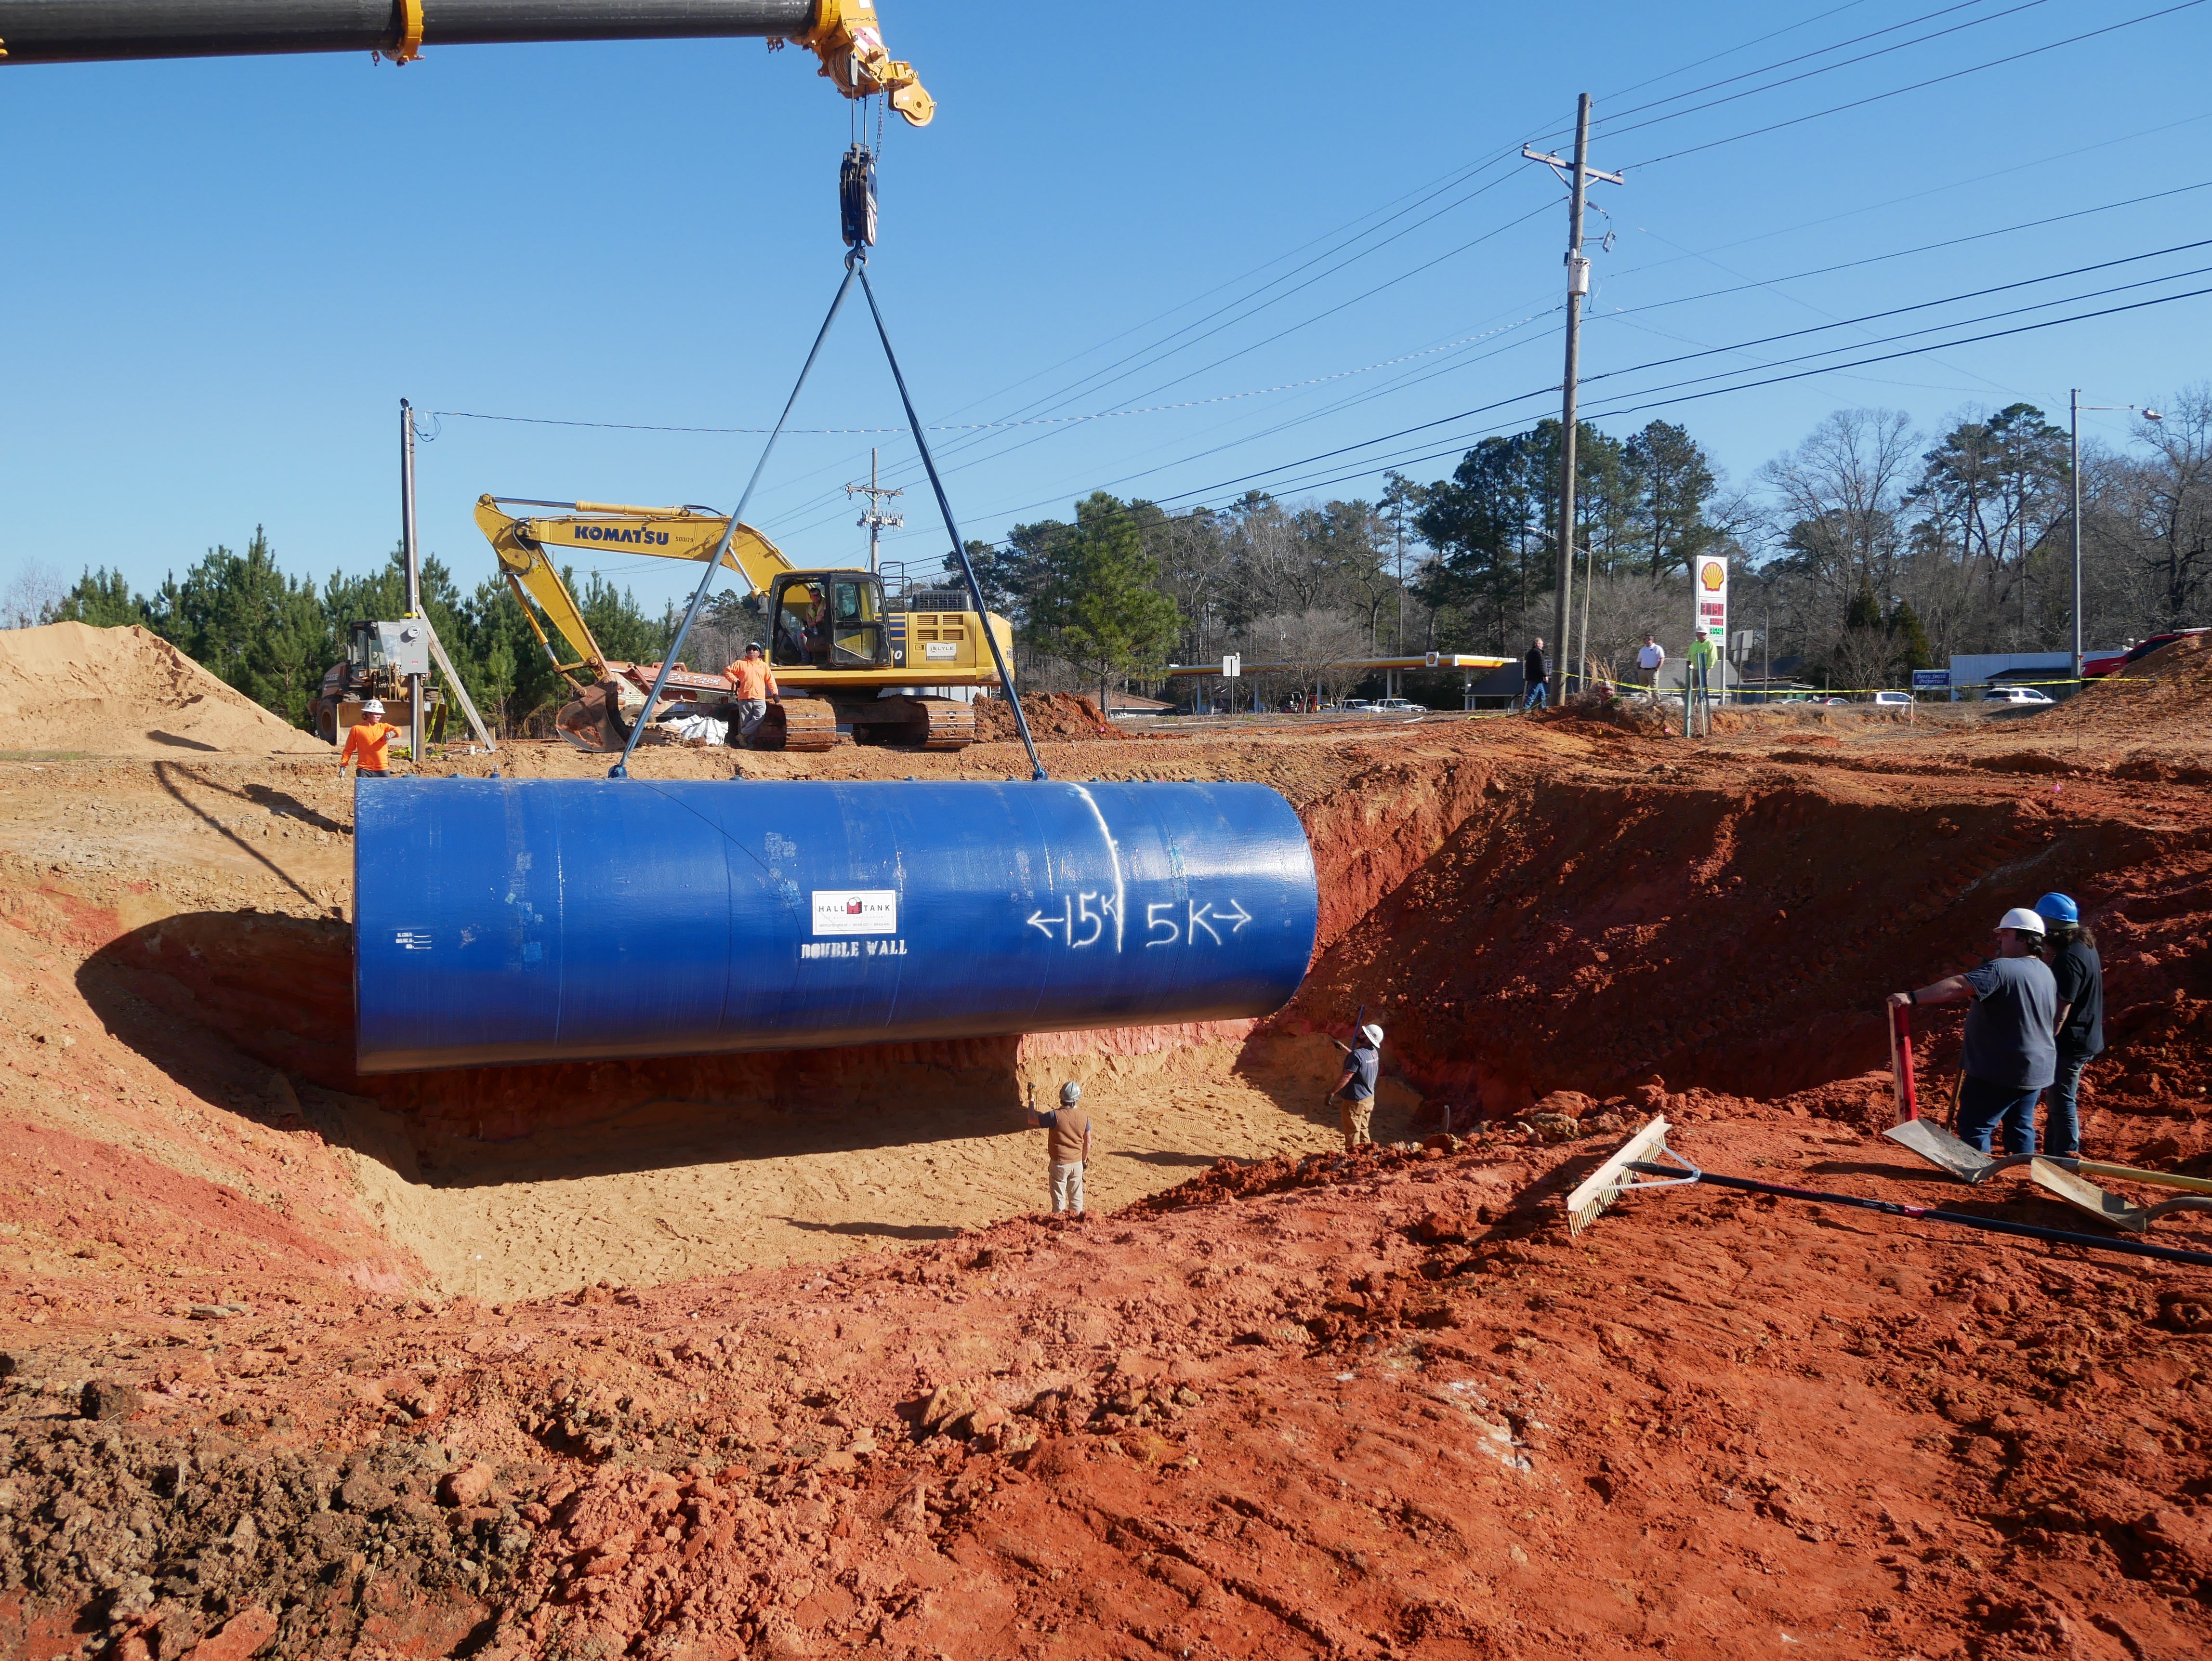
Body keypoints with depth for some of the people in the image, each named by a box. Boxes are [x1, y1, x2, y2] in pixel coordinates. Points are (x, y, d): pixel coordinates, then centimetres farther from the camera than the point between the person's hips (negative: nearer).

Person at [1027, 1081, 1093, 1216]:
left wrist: (1032, 1100, 6)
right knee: (1076, 1195, 17)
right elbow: (1088, 1141, 4)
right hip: (1077, 1162, 4)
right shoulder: (1084, 1116, -7)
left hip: (1059, 1163, -4)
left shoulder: (1056, 1116, -21)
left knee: (1059, 1197, 8)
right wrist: (1084, 1158, 20)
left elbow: (1032, 1119, -10)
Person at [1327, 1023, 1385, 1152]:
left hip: (1355, 1100, -8)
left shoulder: (1358, 1055, -25)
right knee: (1363, 1130, 20)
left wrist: (1333, 1092, -18)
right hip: (1369, 1098, 8)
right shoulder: (1374, 1053, 2)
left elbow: (1347, 1077, -25)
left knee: (1352, 1133, 4)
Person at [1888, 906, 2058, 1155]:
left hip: (1999, 1072, -9)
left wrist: (1913, 997, -31)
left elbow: (1958, 986, -29)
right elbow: (2053, 1024, 21)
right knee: (2021, 1129, 16)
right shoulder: (2047, 975, 12)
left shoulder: (2002, 969, -19)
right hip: (2037, 1071, 9)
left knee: (1975, 1127, -3)